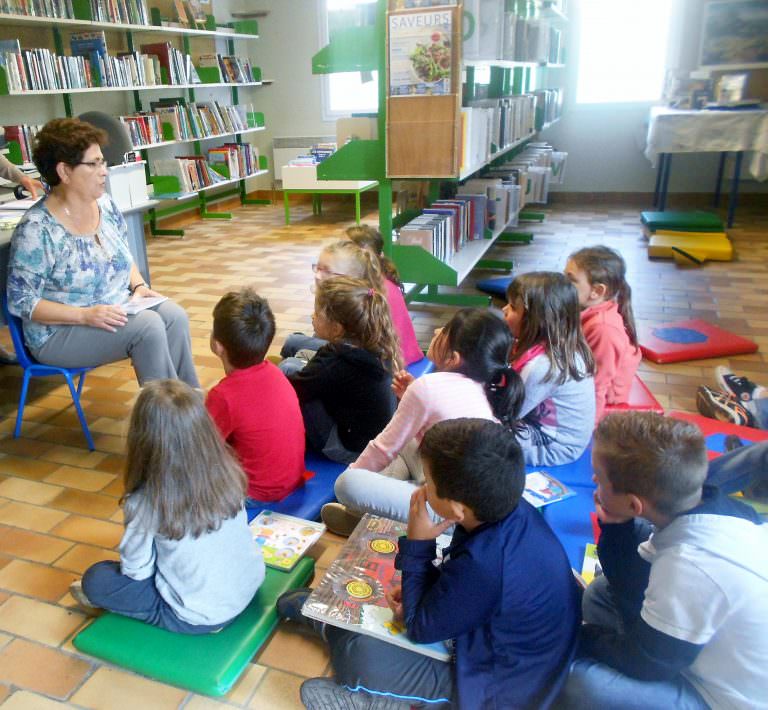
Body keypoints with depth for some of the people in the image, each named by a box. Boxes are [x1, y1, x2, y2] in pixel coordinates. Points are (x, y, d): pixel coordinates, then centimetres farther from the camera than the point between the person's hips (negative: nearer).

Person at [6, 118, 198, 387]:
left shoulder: (106, 205, 3)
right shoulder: (36, 229, -17)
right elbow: (20, 301, -15)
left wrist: (138, 286, -4)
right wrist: (85, 315, -25)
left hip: (116, 311, 6)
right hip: (58, 332, -6)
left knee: (174, 315, -20)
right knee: (147, 325, -27)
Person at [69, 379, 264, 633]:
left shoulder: (145, 503, -24)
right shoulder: (228, 473, -12)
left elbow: (135, 570, -9)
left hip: (200, 618, -5)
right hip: (250, 587, 5)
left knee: (94, 579, 8)